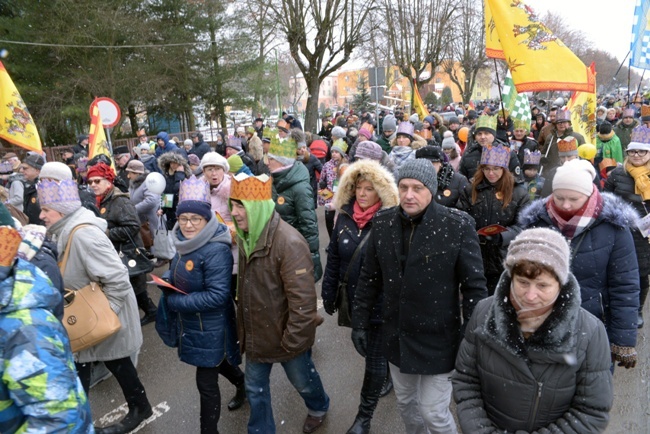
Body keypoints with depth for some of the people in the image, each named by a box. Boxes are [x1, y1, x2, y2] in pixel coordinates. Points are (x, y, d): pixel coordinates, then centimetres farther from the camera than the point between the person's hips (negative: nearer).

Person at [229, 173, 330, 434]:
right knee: (255, 389, 18)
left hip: (286, 337, -6)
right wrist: (244, 328, 14)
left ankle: (319, 408, 53)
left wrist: (292, 342, -21)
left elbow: (303, 300, -28)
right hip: (256, 334, 6)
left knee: (302, 380, 21)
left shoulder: (289, 243, -29)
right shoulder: (246, 236, -2)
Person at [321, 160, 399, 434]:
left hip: (381, 301, -5)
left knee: (375, 359, 8)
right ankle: (388, 376, 55)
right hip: (352, 298, 5)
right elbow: (333, 257, 6)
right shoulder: (345, 216, -1)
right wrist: (328, 293, 8)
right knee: (372, 352, 26)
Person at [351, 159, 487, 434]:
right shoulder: (383, 223, -4)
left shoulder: (458, 226, -16)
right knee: (405, 403, 23)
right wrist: (359, 323, 6)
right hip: (396, 336, 4)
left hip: (438, 340, -4)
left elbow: (474, 286, -11)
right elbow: (369, 278, 4)